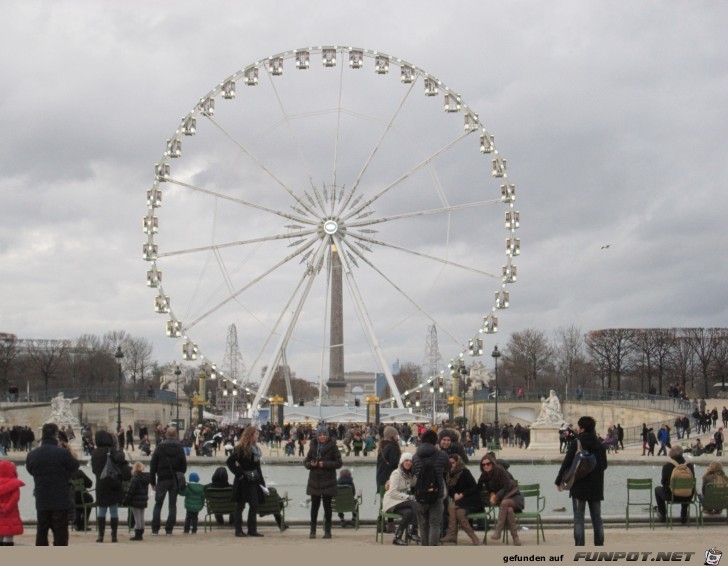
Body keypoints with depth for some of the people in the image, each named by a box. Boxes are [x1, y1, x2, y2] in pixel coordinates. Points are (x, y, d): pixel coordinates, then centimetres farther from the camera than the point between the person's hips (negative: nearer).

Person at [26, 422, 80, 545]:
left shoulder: (32, 455, -2)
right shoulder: (62, 453, -15)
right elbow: (75, 466, 1)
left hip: (41, 500, 4)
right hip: (61, 500, -4)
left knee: (41, 532, 13)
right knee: (60, 533, 1)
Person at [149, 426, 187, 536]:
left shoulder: (160, 447, -3)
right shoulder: (180, 448, 1)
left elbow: (153, 465, -2)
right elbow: (184, 466, 2)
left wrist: (152, 481, 3)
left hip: (162, 479, -1)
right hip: (175, 480, 1)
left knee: (158, 504, 5)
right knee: (172, 505, 5)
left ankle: (155, 529, -1)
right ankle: (169, 530, 1)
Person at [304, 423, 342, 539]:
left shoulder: (332, 446, -3)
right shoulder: (313, 446, 7)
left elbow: (338, 463, -6)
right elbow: (306, 461, 11)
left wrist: (325, 464, -18)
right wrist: (311, 464, -11)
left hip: (328, 481, -3)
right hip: (314, 480, 3)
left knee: (327, 505, 2)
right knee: (314, 505, 5)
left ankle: (327, 530, 9)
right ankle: (312, 530, 11)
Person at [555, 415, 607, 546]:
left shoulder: (576, 443, -11)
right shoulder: (599, 444, 5)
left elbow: (567, 463, -10)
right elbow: (604, 465, 14)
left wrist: (559, 480, 0)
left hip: (579, 486, -5)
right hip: (596, 486, 5)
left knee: (578, 518, -2)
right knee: (596, 517, 12)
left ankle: (579, 546, -7)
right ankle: (599, 545, 13)